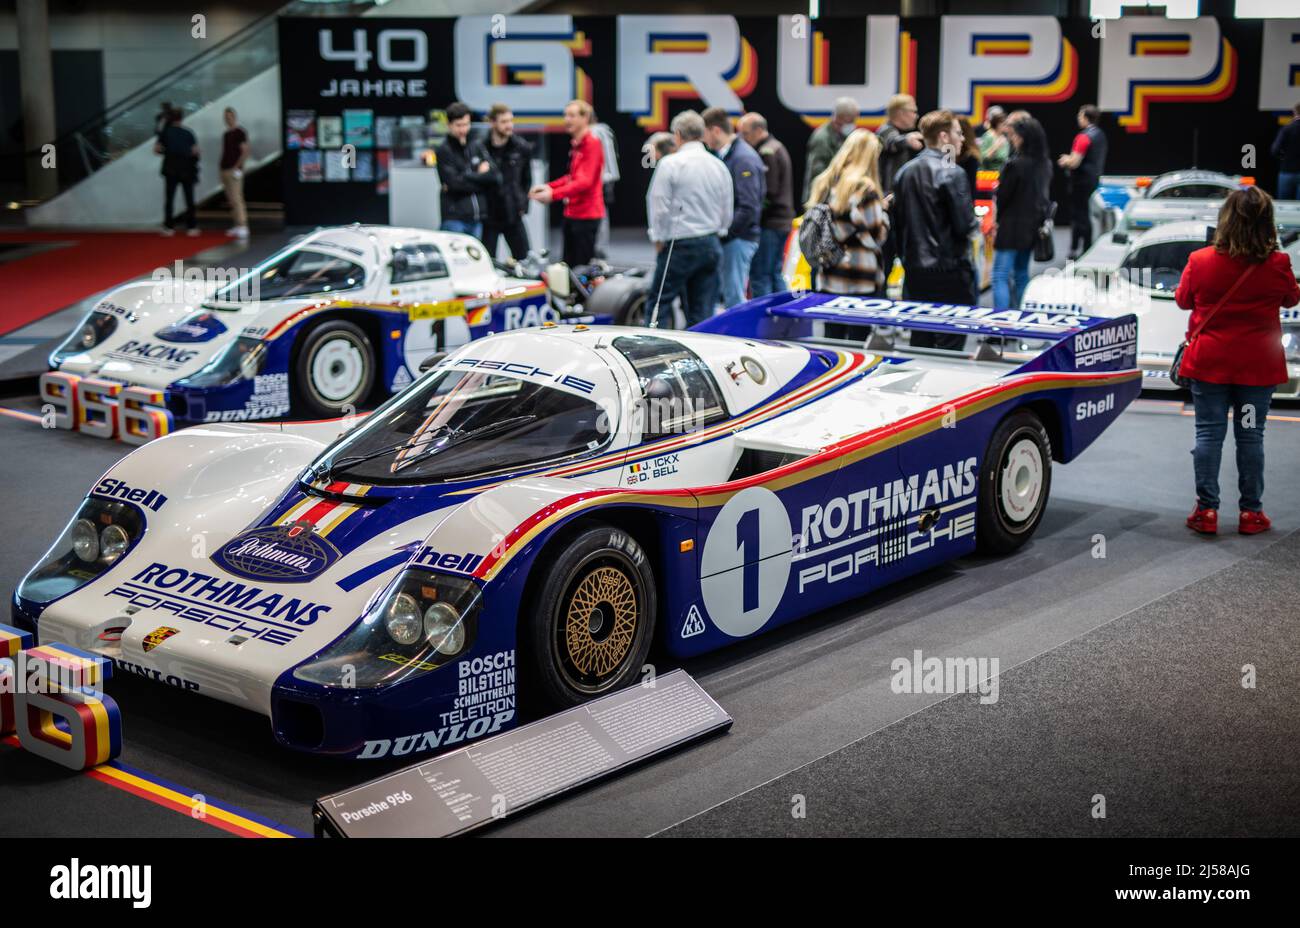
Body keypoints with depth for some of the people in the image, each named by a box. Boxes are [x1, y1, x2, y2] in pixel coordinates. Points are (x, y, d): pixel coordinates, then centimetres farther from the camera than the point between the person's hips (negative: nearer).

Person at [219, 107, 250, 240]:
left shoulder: (240, 132, -6)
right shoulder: (225, 134, 17)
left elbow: (245, 152, -12)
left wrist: (237, 166, -17)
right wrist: (222, 169, 16)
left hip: (234, 170, -8)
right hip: (225, 170, 8)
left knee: (236, 199, -15)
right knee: (231, 200, 7)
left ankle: (243, 226, -19)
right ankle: (238, 225, 10)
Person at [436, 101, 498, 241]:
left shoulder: (477, 146, 11)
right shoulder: (443, 151, -3)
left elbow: (495, 176, 0)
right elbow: (454, 183, -15)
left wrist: (465, 178, -9)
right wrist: (481, 177, -5)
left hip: (477, 218, 5)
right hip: (454, 219, -5)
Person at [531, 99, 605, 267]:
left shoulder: (592, 143, -13)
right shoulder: (575, 144, 15)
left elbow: (585, 181, -21)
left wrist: (553, 194, -26)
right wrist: (548, 186, 6)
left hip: (586, 215, -9)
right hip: (572, 214, 9)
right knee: (568, 266, 10)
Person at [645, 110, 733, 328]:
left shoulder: (670, 163, -8)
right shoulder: (719, 166, 8)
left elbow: (659, 206, -9)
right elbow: (727, 214, 13)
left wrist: (659, 239, 3)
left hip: (681, 244, -5)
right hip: (712, 245, 6)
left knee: (658, 302, 1)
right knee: (702, 311, 7)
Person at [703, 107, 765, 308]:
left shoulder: (744, 159, -14)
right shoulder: (724, 155, 14)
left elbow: (749, 208, -20)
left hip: (738, 239, -9)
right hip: (728, 239, 9)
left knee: (734, 299, -7)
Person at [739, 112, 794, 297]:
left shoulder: (766, 153, -14)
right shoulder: (777, 148, 17)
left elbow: (767, 193, -19)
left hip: (768, 224, -10)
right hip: (782, 221, 10)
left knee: (759, 276, -8)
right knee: (774, 274, 16)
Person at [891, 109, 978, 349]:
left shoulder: (905, 172, 8)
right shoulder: (951, 173, -13)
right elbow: (965, 225, -16)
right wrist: (976, 222, 6)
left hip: (914, 271, 7)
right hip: (949, 271, -7)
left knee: (920, 342, 13)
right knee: (950, 345, -1)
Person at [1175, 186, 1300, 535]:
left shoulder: (1200, 260, -11)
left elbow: (1183, 300, 6)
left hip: (1209, 362, 0)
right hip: (1258, 364, 0)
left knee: (1209, 434, 6)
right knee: (1250, 436, 8)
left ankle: (1206, 510, 6)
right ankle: (1251, 512, 13)